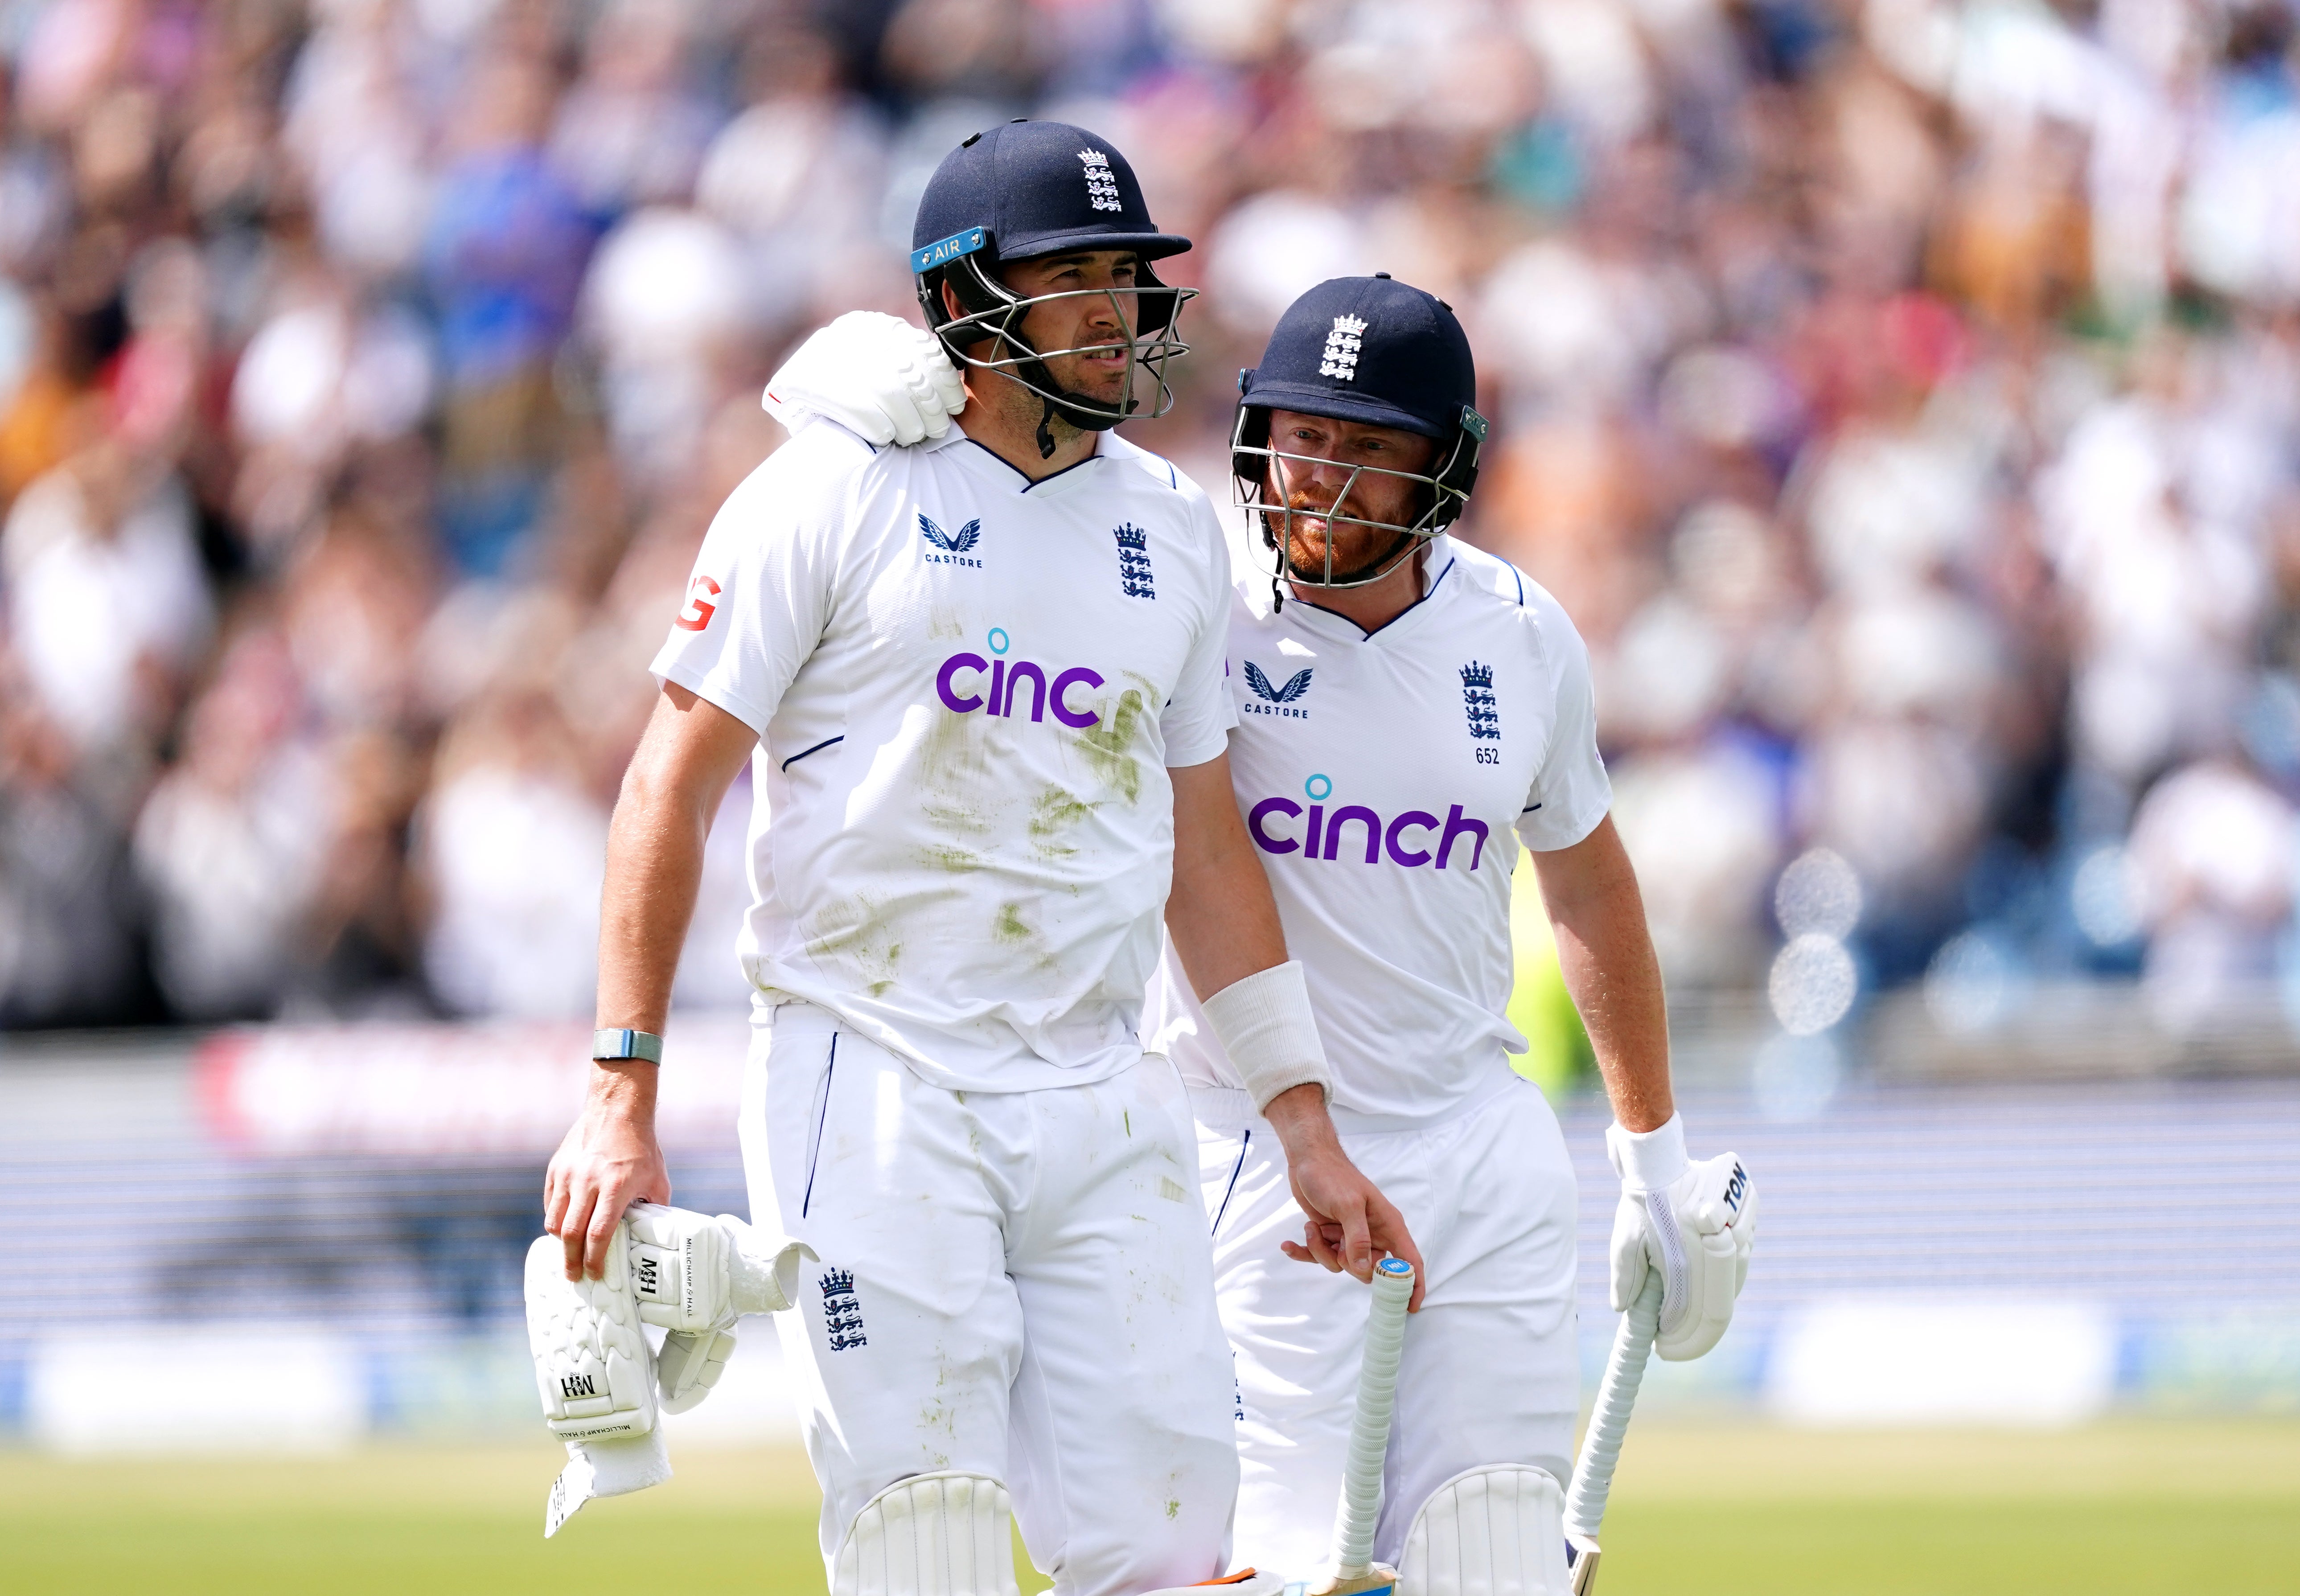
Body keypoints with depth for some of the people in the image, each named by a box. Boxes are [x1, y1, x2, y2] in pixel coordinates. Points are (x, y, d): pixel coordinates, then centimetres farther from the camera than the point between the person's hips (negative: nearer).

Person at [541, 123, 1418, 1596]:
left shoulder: (1173, 529, 14)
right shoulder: (837, 492, -3)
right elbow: (674, 785, -3)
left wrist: (1307, 1127, 15)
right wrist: (623, 1101, -10)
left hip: (1101, 1112, 5)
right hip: (875, 1095, -5)